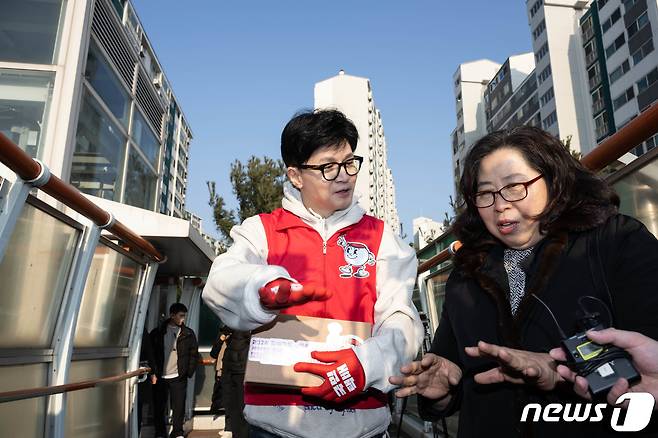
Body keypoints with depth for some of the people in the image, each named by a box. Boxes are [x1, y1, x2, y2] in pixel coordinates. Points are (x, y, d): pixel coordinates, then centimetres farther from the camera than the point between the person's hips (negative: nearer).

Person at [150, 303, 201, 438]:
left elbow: (194, 354, 5)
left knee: (178, 407, 2)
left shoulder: (188, 334, 3)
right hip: (160, 377, 1)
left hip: (178, 377, 0)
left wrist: (189, 372, -2)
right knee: (158, 407, 8)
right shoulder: (157, 332, 3)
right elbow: (151, 352, 5)